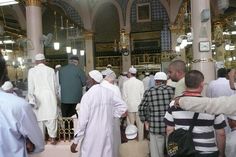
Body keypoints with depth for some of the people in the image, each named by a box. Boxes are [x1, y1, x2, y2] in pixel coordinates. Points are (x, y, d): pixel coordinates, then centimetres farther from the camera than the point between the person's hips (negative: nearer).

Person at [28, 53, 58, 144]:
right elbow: (55, 85, 5)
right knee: (51, 117, 4)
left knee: (39, 117, 9)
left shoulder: (31, 71, -1)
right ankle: (52, 137, 7)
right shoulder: (51, 70, 1)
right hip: (50, 97, 0)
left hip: (38, 98, 0)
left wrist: (31, 100, 1)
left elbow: (30, 87, -3)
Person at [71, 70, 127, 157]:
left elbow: (82, 120, -16)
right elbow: (123, 106, 7)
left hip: (92, 135, -4)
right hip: (107, 133, 5)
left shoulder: (87, 95, -16)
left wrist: (75, 141, -8)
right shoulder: (108, 92, -1)